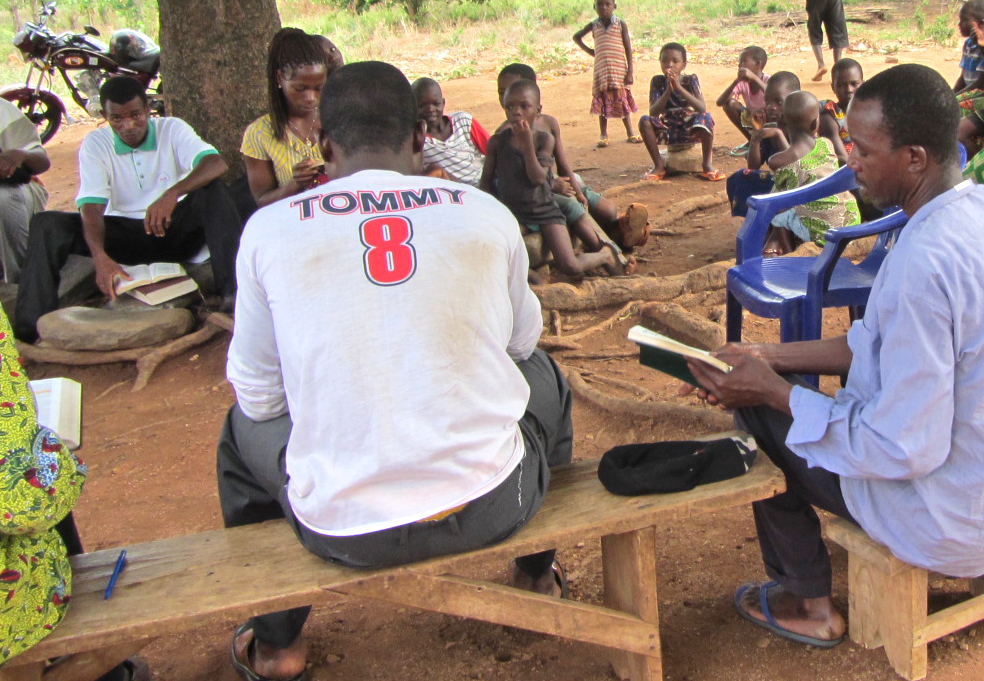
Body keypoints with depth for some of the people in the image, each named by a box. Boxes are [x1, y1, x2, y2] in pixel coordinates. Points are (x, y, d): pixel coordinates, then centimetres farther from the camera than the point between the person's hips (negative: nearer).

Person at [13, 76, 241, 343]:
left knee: (212, 191, -30)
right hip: (126, 237, 1)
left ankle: (233, 289, -41)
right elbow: (91, 207, -12)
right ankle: (32, 323, -26)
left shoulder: (172, 129, -4)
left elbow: (217, 164, -23)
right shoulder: (95, 144, -1)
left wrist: (172, 194, -41)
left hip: (175, 229, -1)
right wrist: (100, 257, -33)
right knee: (47, 224, -18)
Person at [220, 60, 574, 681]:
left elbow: (259, 394, 4)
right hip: (490, 508, 1)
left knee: (244, 424, 30)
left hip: (345, 531, 0)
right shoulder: (487, 214, -3)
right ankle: (537, 574, 51)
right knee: (545, 377, 32)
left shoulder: (269, 229, -6)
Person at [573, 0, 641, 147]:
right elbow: (577, 37, 23)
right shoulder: (594, 26, 6)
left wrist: (630, 72, -8)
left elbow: (628, 48, -2)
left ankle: (630, 133, 14)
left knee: (623, 102, 4)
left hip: (619, 70, -2)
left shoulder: (621, 24, 0)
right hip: (601, 71, 2)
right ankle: (603, 135, 12)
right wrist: (589, 50, 9)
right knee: (602, 103, 3)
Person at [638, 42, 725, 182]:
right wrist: (668, 90, -26)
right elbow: (653, 113, -15)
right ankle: (659, 166, -12)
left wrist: (679, 87, -28)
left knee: (706, 118, -32)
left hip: (691, 130, -1)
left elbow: (702, 108, -21)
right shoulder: (657, 81, -4)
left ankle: (707, 165, -17)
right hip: (669, 131, 1)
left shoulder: (691, 80, -7)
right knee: (644, 121, -24)